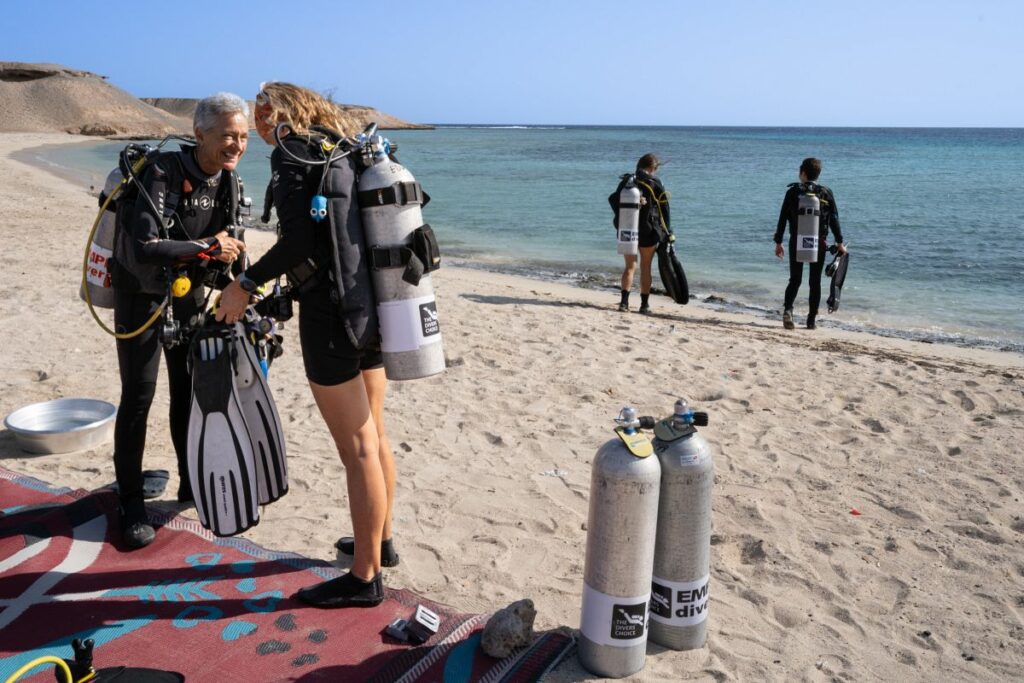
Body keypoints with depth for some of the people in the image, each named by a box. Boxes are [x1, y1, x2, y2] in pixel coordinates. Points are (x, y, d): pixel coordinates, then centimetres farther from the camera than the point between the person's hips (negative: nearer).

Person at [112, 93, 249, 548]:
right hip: (141, 292, -6)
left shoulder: (227, 182, -4)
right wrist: (205, 248, -34)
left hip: (188, 290, 6)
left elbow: (227, 244, 7)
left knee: (191, 387, 12)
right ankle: (131, 504, 7)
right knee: (139, 395, -4)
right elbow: (142, 249, -36)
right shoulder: (164, 174, -26)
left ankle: (193, 481, 27)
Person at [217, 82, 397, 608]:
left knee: (357, 449, -1)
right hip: (372, 307, 9)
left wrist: (247, 283, -7)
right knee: (374, 437, 19)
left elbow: (297, 241, -20)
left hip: (332, 314, -9)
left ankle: (365, 577, 11)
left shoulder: (290, 153, -9)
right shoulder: (345, 150, 16)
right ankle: (380, 541, 35)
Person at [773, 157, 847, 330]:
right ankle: (811, 320, 10)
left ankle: (787, 309, -18)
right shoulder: (826, 193, 0)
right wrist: (839, 242, 8)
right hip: (819, 244, 0)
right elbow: (834, 219, 2)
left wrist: (778, 242, 5)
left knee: (795, 280, 8)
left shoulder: (793, 192, -2)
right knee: (815, 282, 9)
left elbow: (783, 218, -2)